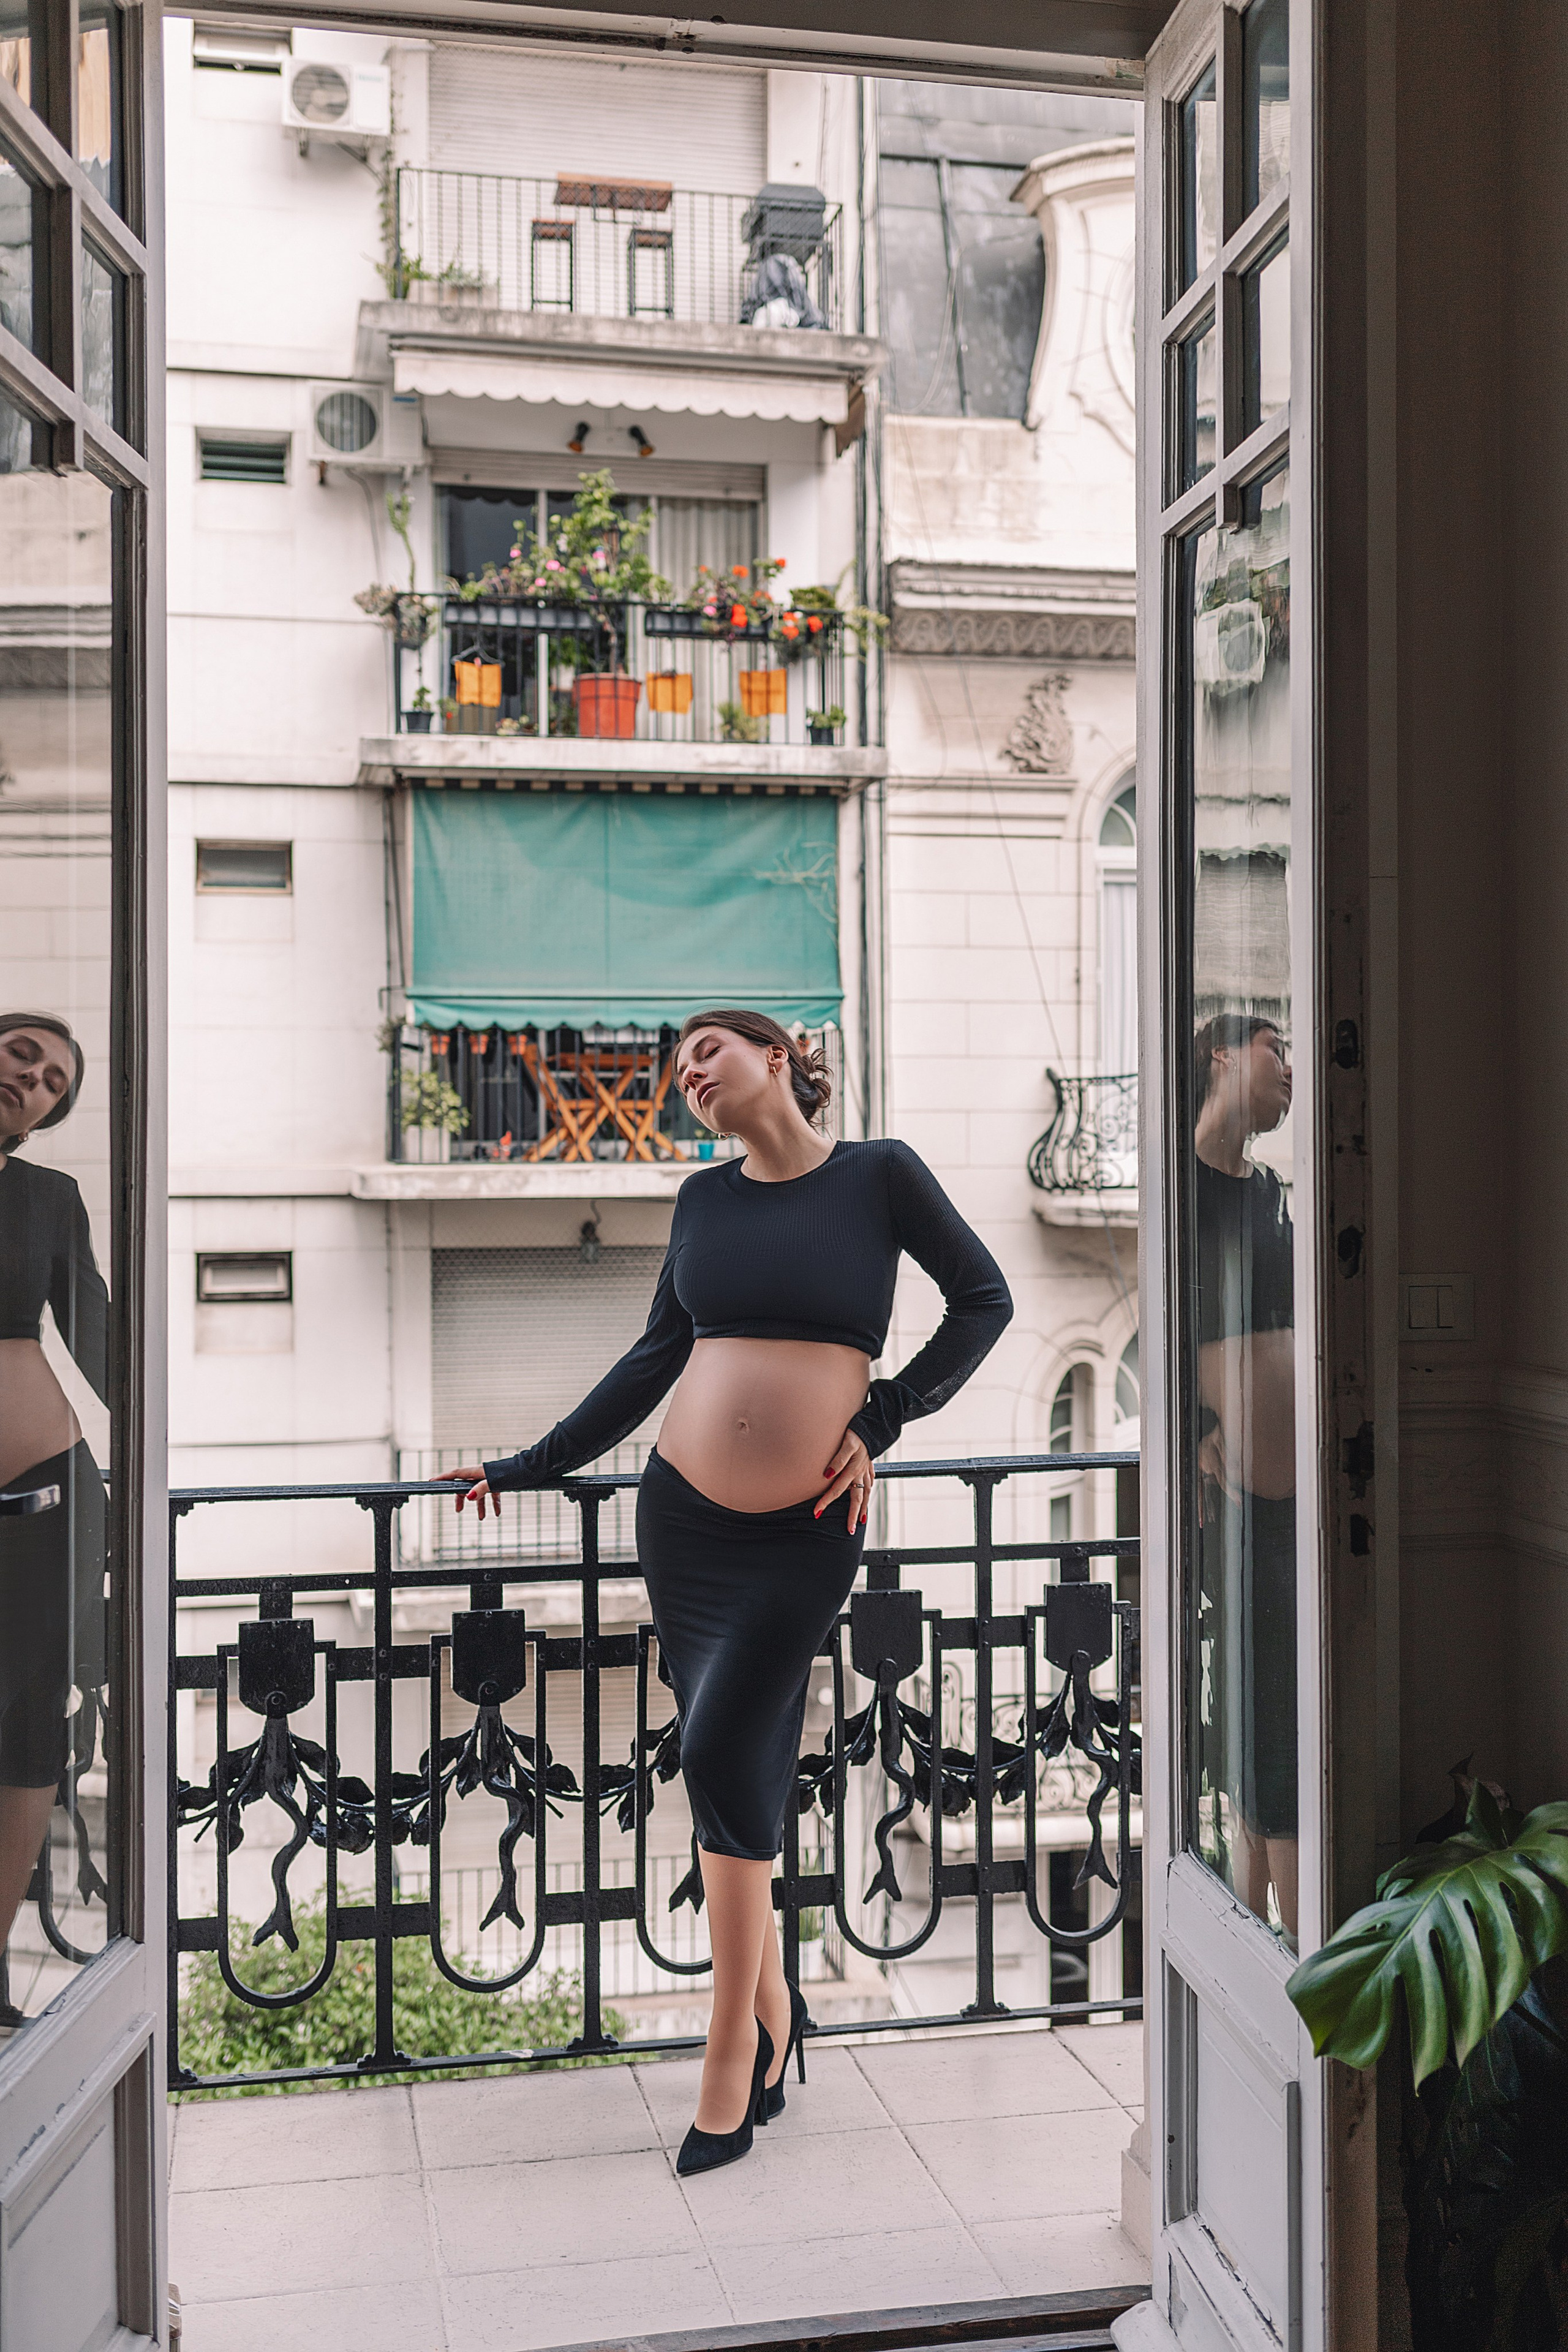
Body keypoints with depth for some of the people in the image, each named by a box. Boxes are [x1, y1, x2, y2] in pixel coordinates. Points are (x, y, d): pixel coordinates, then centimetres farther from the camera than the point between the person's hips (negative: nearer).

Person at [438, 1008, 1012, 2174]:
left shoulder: (880, 1173, -2)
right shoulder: (707, 1198, 8)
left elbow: (985, 1299, 4)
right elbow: (656, 1357, 13)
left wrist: (882, 1418, -2)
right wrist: (529, 1467, 13)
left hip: (804, 1535, -4)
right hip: (683, 1517, 4)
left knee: (721, 1753, -10)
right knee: (739, 1772, 8)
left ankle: (732, 2043, 7)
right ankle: (772, 2008, 27)